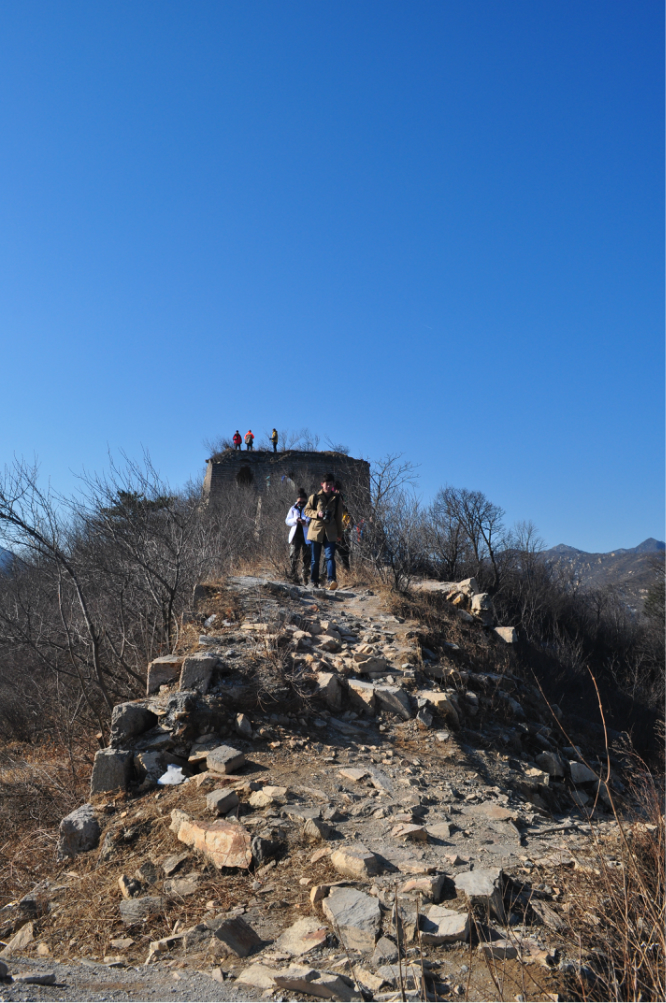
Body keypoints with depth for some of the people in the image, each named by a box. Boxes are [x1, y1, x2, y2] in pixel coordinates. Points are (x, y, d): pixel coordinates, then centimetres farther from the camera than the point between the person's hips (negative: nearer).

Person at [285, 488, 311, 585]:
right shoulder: (293, 509, 11)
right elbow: (287, 521, 7)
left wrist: (306, 522, -25)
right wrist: (296, 520, -12)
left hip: (306, 536, -2)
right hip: (295, 536, 2)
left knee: (306, 558, 1)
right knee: (293, 558, -3)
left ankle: (306, 579, 9)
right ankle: (294, 578, 1)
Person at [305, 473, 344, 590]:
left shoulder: (336, 499, 12)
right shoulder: (315, 497, 6)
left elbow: (338, 518, 16)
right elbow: (307, 510, 8)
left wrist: (339, 533, 14)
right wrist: (317, 513, -11)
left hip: (330, 532, 1)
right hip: (316, 530, -1)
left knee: (330, 556, -14)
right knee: (315, 558, 4)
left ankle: (331, 580, -22)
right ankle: (314, 581, 16)